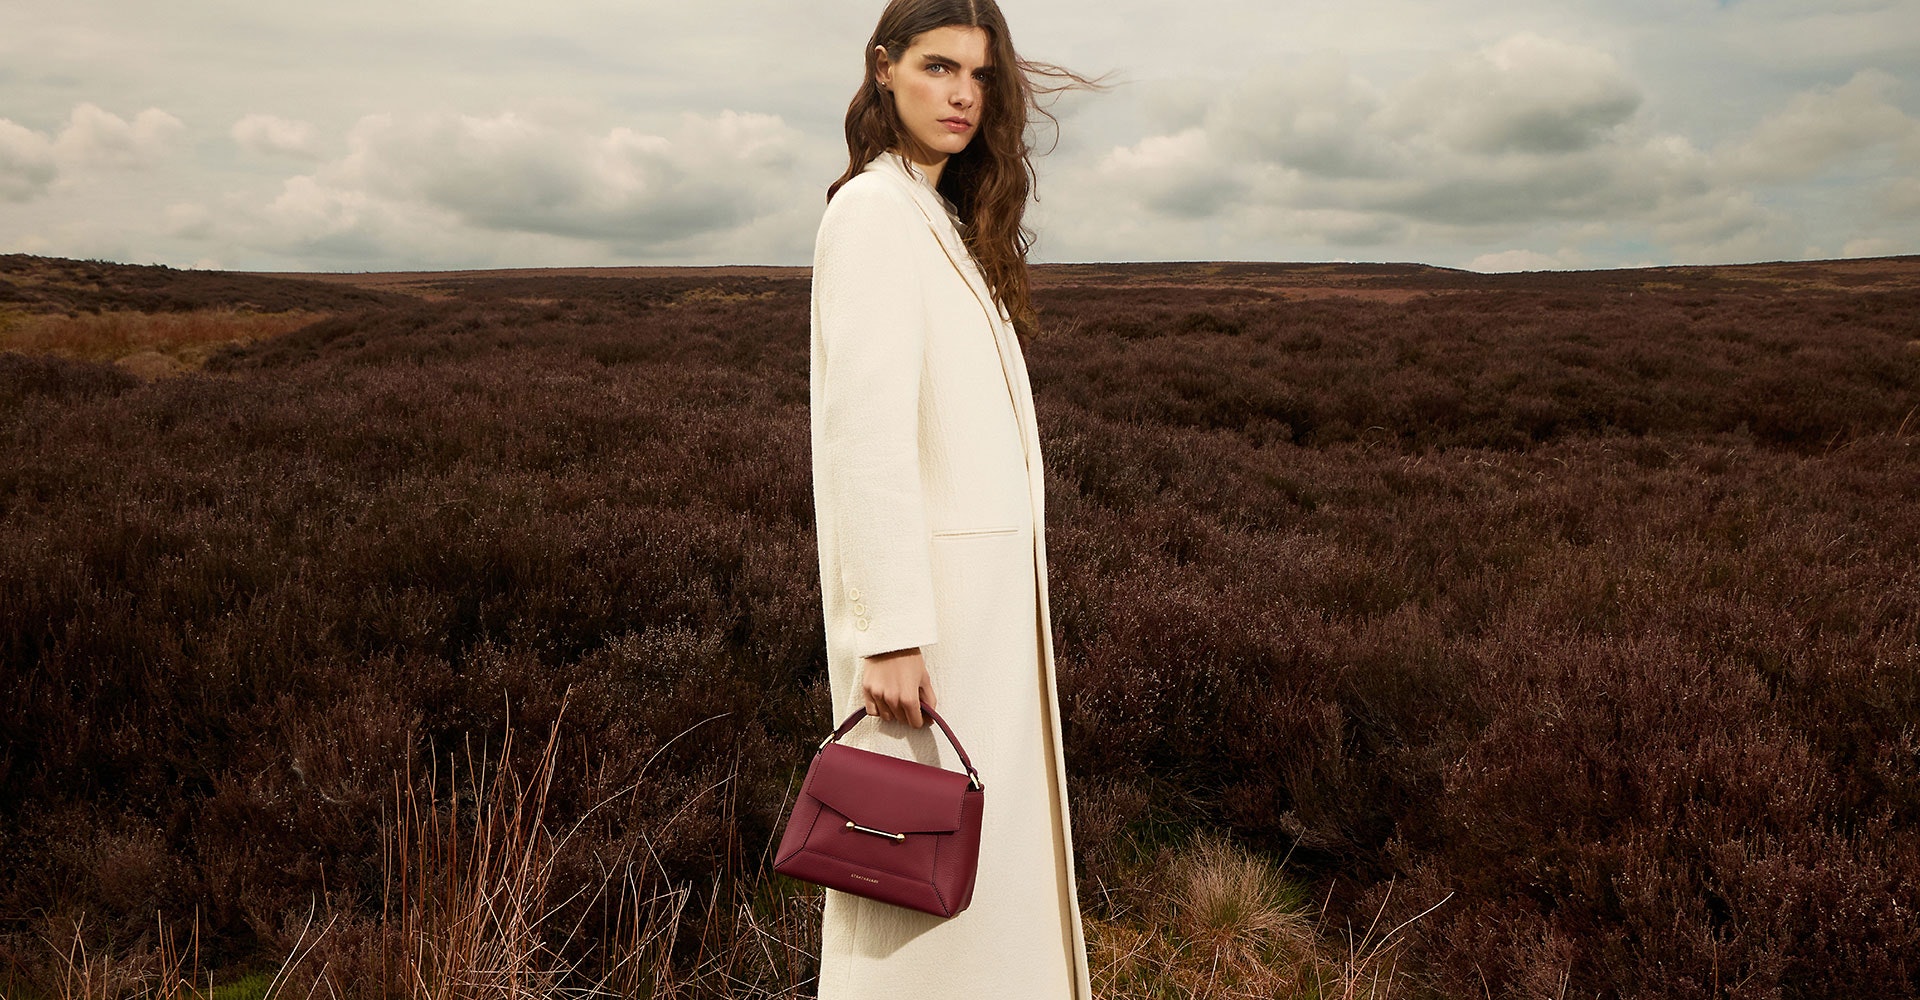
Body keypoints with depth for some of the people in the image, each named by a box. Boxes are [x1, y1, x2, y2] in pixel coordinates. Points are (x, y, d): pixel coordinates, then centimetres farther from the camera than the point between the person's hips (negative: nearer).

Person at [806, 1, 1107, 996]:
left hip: (987, 579, 9)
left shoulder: (945, 221, 16)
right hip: (925, 586, -9)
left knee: (988, 833, 17)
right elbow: (867, 433, -19)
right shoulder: (874, 211, -12)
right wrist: (891, 632, -22)